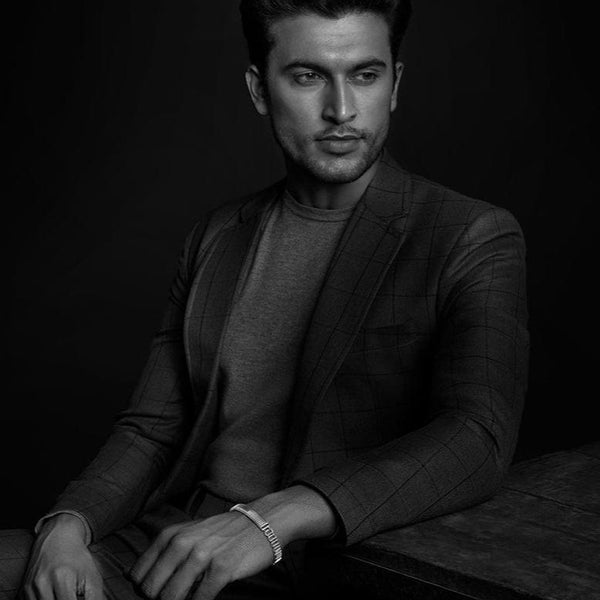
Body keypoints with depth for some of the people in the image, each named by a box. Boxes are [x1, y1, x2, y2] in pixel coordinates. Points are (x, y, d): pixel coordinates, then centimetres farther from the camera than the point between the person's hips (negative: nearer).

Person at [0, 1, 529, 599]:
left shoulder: (476, 240, -4)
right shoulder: (215, 237, 12)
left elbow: (477, 439, -18)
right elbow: (150, 429, 12)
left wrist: (276, 517, -30)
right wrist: (67, 528, -8)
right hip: (164, 551, 5)